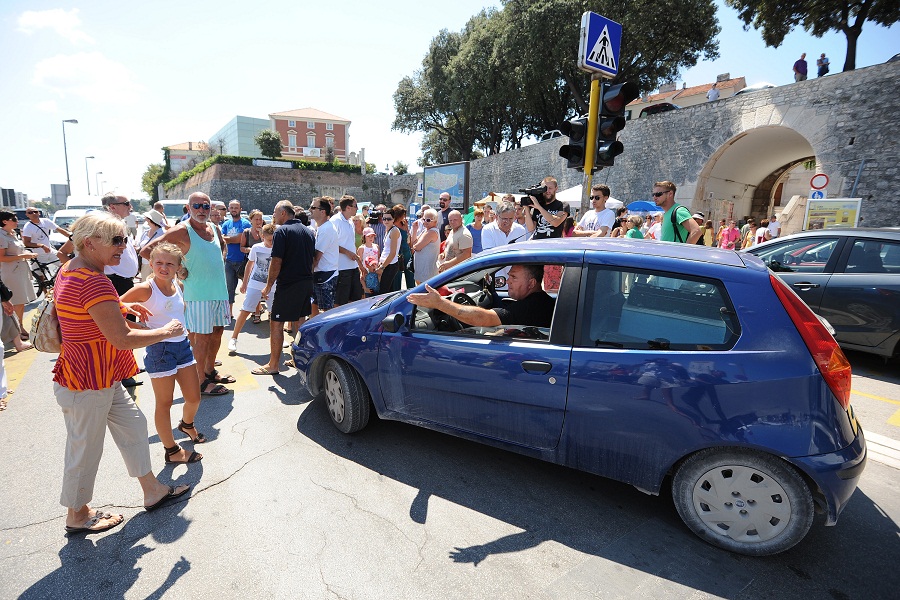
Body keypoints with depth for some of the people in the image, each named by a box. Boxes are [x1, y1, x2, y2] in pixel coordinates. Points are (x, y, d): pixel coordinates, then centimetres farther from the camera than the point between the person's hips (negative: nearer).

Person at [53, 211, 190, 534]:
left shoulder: (70, 269, 5)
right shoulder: (93, 282, -28)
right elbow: (123, 340, -28)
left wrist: (121, 307, 11)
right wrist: (167, 331, -14)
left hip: (102, 377, 10)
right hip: (88, 383, -10)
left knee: (132, 424, 18)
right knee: (85, 449, 9)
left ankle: (153, 490, 33)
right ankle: (77, 516, 33)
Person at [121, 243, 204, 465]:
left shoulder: (179, 286, 3)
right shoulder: (145, 289, -15)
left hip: (182, 344, 6)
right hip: (160, 349, -6)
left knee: (194, 398, 13)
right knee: (165, 402, 7)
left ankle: (187, 424, 46)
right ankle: (171, 450, 24)